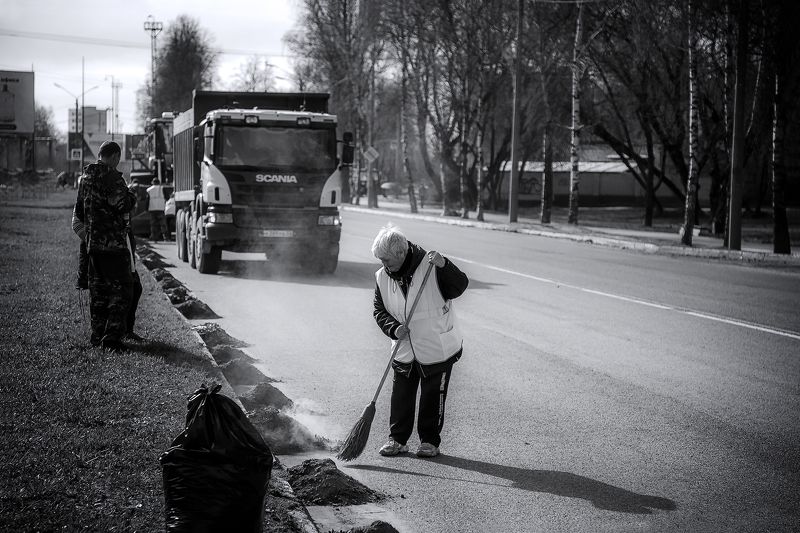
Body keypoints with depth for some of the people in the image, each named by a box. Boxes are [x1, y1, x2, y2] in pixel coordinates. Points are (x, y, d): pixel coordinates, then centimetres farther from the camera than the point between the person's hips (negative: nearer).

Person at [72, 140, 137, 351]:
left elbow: (78, 212, 21)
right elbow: (122, 206, -19)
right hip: (113, 242, -8)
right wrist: (132, 197, 1)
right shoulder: (112, 177, -13)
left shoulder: (85, 176, 14)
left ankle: (98, 334, 17)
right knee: (121, 288, -4)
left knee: (98, 288, 14)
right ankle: (112, 336, -10)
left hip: (93, 241, 8)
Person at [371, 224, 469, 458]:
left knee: (433, 397, 6)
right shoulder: (382, 277, -1)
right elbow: (379, 311, 3)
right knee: (400, 395, 8)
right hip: (404, 350, 4)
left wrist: (444, 266, -40)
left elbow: (460, 286, -23)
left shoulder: (430, 265, -15)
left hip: (437, 348, -4)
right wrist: (394, 328, -16)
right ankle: (397, 439, 22)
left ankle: (430, 441, 20)